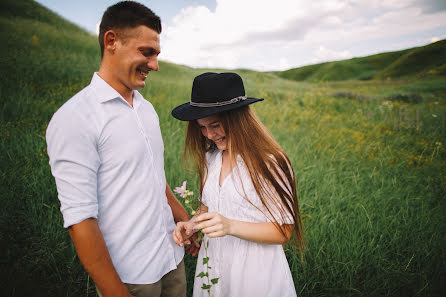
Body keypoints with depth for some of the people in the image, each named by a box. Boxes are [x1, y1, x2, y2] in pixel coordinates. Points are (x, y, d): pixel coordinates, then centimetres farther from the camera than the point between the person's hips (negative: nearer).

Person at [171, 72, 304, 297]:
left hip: (254, 271, -5)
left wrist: (230, 226, -30)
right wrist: (191, 224, -9)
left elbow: (283, 231, -17)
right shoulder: (209, 157, -2)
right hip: (212, 266, 6)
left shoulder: (270, 163, -21)